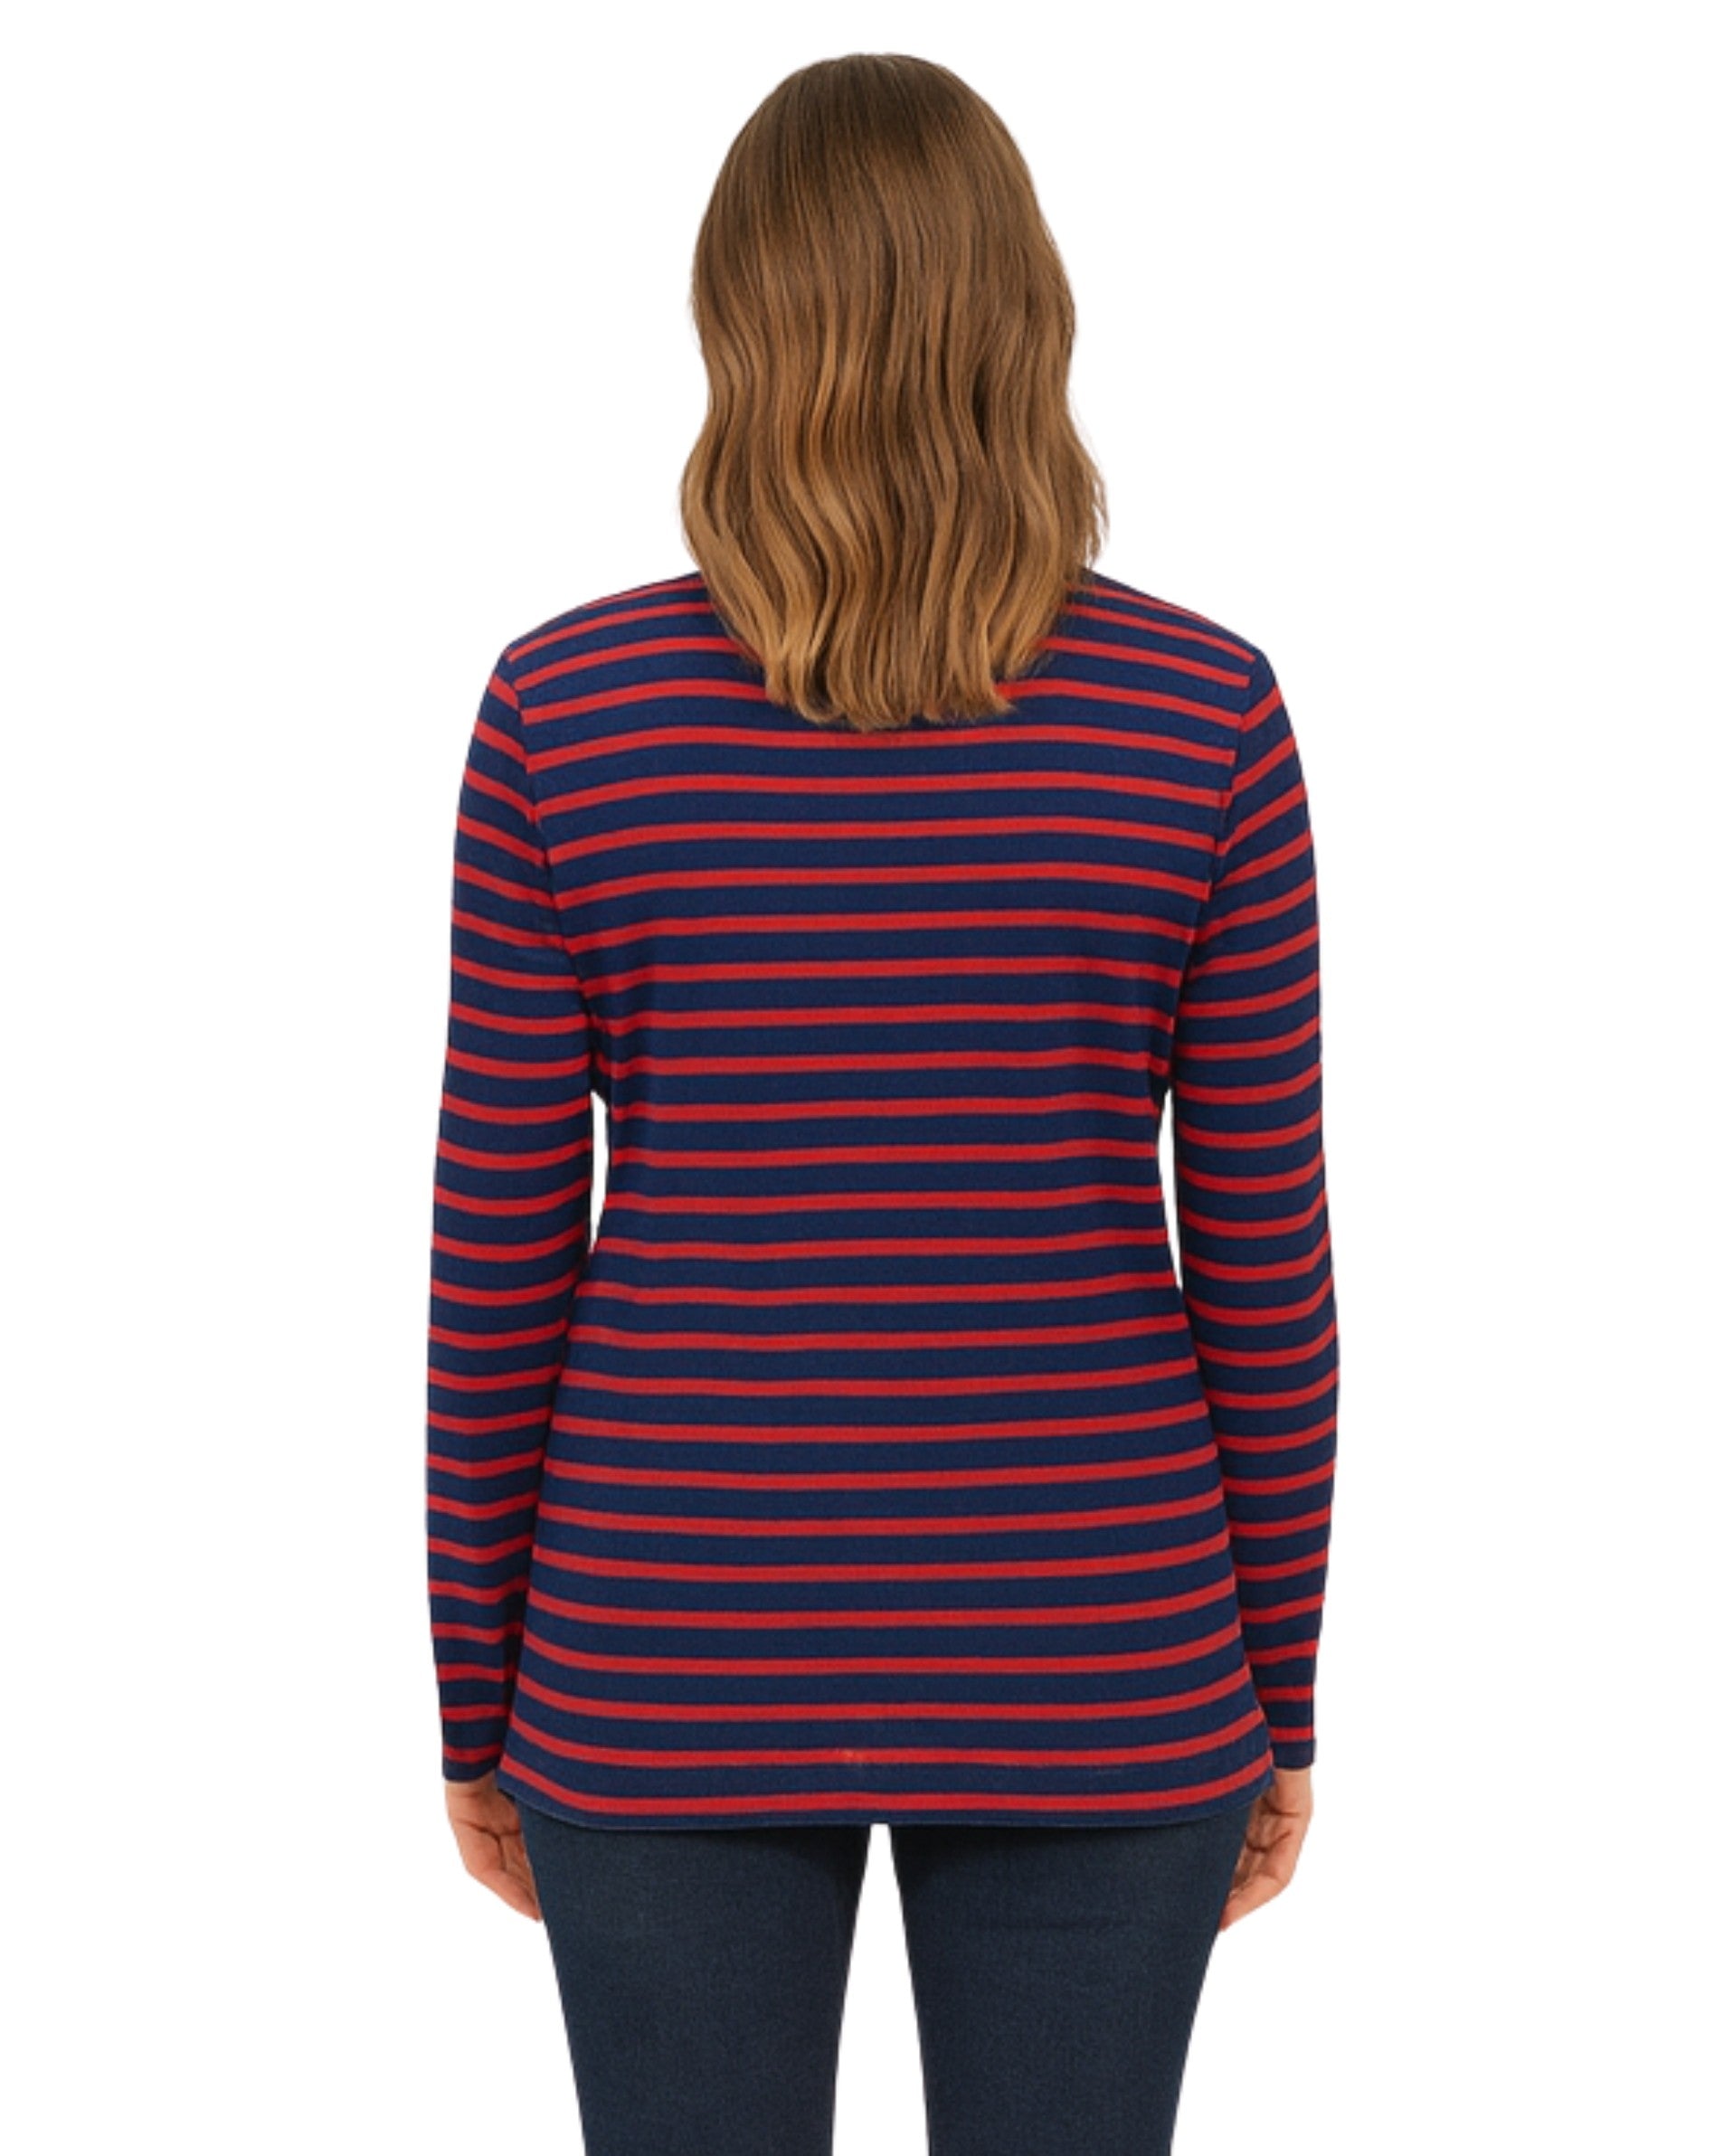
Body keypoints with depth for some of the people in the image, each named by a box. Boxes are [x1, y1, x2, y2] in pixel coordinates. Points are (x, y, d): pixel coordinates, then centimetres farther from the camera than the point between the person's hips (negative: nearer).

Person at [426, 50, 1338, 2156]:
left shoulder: (563, 704, -9)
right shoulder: (1206, 710, -8)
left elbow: (498, 1253, -6)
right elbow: (1262, 1254, -5)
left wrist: (478, 1697, 7)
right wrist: (1278, 1701, 7)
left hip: (680, 1658, 0)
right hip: (1078, 1654, 1)